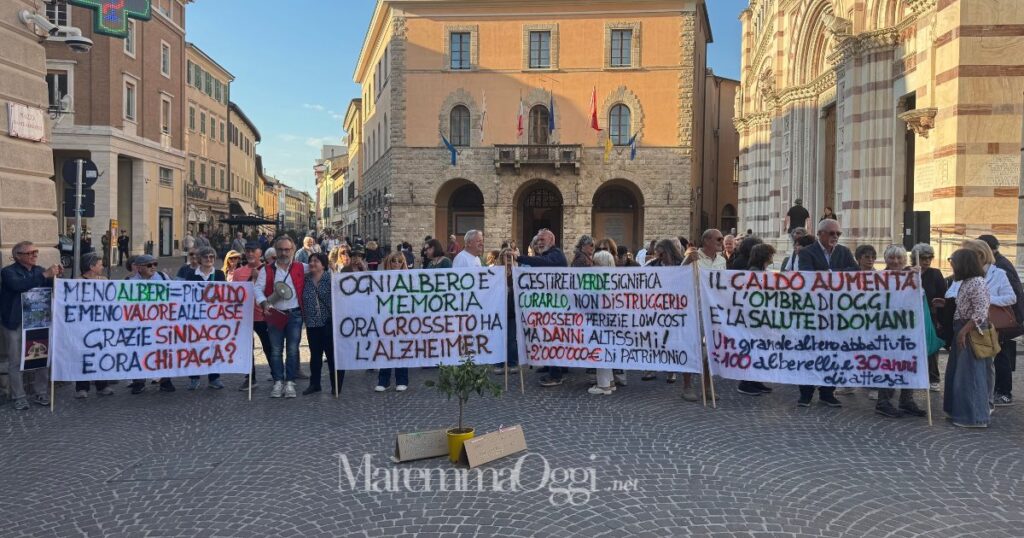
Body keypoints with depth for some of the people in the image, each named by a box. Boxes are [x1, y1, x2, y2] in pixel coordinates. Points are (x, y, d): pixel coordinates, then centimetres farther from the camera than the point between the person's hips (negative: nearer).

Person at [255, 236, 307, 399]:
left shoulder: (301, 268, 5)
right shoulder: (267, 270, 5)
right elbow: (258, 288, -1)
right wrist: (264, 303, -16)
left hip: (295, 314, -1)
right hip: (275, 314, 1)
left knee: (293, 349, 2)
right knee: (276, 350, 6)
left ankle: (290, 382, 10)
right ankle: (278, 382, 15)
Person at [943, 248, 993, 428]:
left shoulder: (977, 283, -17)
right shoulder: (965, 282, 12)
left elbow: (981, 313, -22)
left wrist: (963, 332, -22)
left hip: (972, 333, -10)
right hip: (962, 332, 10)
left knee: (970, 374, -4)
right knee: (958, 372, 14)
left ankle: (974, 416, 3)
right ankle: (961, 410, 24)